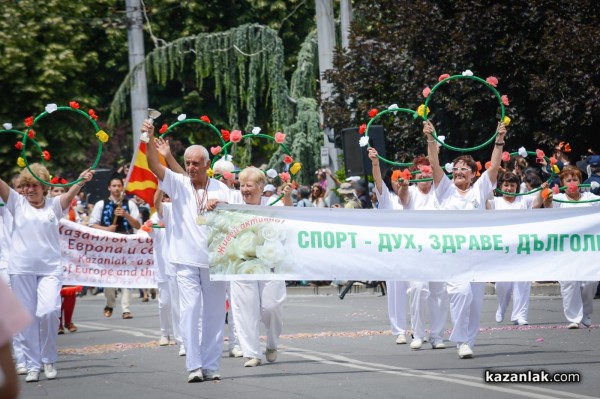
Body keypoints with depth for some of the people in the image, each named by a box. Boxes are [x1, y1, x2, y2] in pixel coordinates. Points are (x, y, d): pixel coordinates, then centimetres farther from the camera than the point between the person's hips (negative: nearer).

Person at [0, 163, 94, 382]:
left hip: (50, 269, -1)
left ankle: (49, 360, 5)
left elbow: (71, 193, -10)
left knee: (48, 312, -15)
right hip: (21, 270, 1)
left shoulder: (54, 205, 7)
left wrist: (81, 181, -31)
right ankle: (33, 366, 9)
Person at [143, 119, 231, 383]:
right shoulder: (178, 184, 2)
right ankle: (194, 366, -11)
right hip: (187, 261, -2)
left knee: (214, 313, 6)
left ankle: (211, 365, 13)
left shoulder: (221, 190, 6)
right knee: (189, 311, -10)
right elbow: (154, 166, -12)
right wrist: (149, 140, -27)